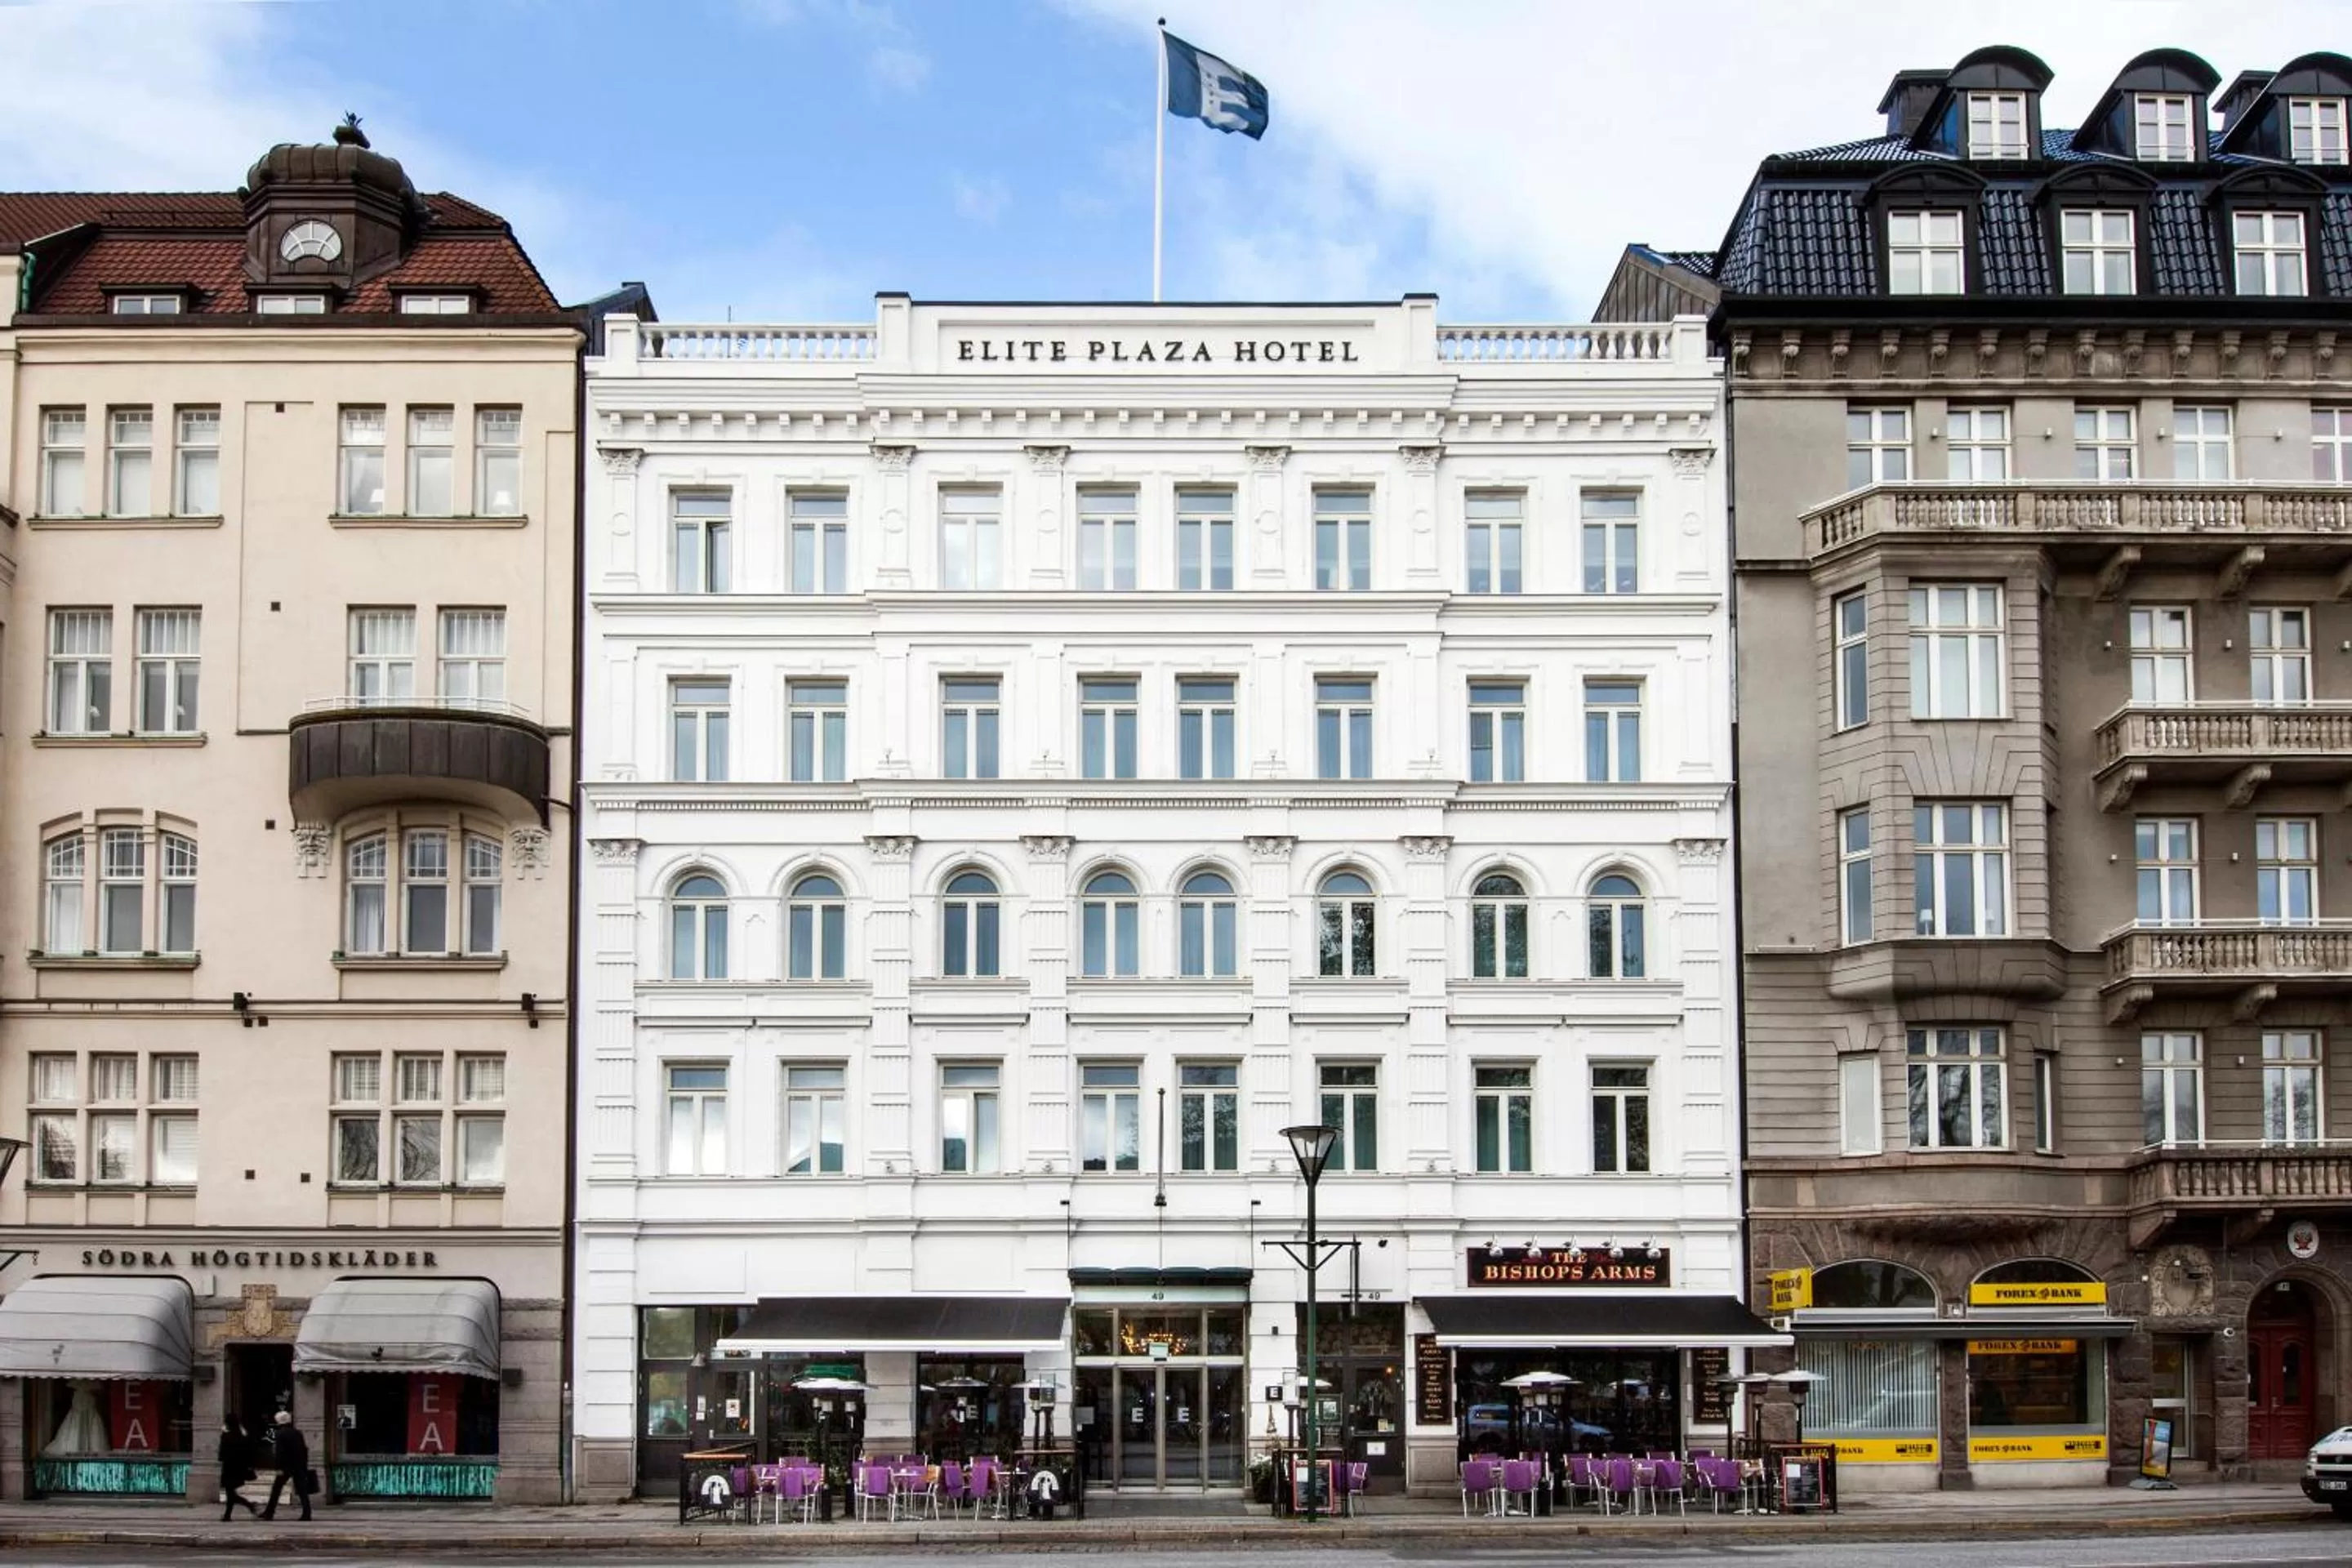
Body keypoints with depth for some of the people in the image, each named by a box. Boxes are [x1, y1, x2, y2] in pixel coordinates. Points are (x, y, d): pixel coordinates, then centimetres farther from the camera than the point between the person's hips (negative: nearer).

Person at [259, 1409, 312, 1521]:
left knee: (276, 1489, 7)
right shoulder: (297, 1432, 9)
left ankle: (269, 1513, 10)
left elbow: (280, 1451, -15)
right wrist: (304, 1464, 15)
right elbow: (304, 1449, 11)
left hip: (287, 1466, -5)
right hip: (300, 1466, 5)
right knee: (302, 1490, 3)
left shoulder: (281, 1433, -8)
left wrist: (279, 1467, -16)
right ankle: (307, 1513, -5)